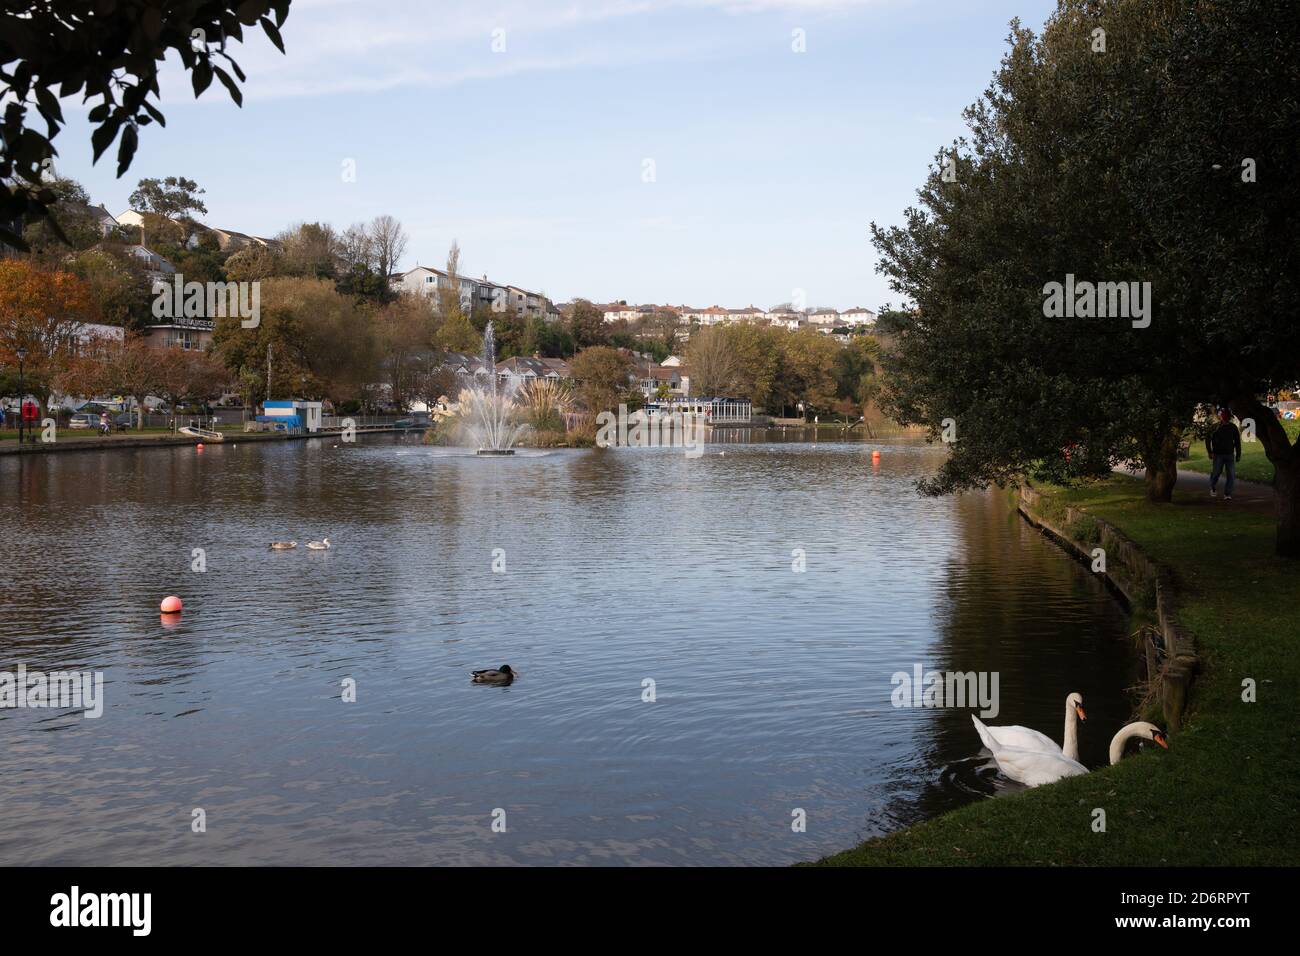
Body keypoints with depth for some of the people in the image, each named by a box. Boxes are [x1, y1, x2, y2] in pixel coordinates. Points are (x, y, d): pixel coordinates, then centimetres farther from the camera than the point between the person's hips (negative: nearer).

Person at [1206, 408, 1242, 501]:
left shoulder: (1233, 427, 5)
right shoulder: (1215, 427, -2)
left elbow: (1237, 441, 13)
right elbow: (1207, 439, 5)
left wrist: (1238, 454, 9)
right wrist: (1210, 452, -2)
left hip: (1230, 455, 2)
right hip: (1218, 455, -2)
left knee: (1232, 475, -6)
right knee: (1215, 473, 4)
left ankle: (1227, 494, 1)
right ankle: (1212, 488, 32)